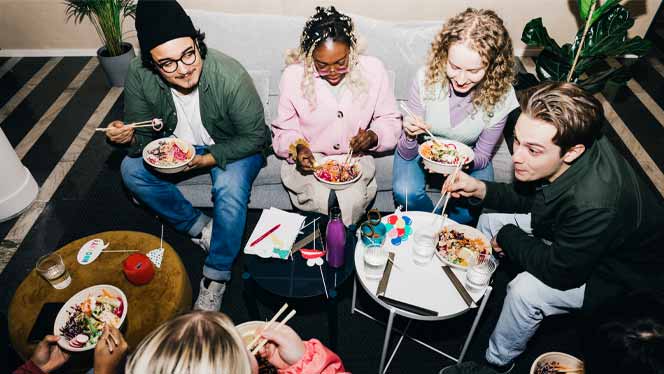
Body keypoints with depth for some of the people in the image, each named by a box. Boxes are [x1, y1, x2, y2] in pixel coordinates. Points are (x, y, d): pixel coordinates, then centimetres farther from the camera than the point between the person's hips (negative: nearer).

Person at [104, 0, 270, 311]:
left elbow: (254, 136, -21)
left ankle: (216, 276, -11)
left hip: (233, 147, -4)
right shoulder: (139, 75, -21)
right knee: (132, 170, -14)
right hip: (181, 144, 5)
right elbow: (143, 133, -9)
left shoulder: (230, 76, -32)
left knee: (230, 188, -32)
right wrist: (128, 137, -34)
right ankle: (201, 227, 0)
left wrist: (207, 158, -31)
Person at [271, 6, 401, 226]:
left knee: (353, 201, -27)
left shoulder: (373, 70, -8)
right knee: (321, 202, -28)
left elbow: (390, 120, 3)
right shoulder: (293, 76, -10)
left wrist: (374, 136, -19)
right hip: (310, 159, 0)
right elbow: (283, 130, 2)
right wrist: (297, 148, -20)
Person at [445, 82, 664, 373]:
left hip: (618, 273, -7)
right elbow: (532, 200, -1)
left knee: (525, 290, -27)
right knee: (490, 221, 3)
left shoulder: (595, 204, -44)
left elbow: (559, 272, -29)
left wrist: (507, 236, -16)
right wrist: (480, 189, -15)